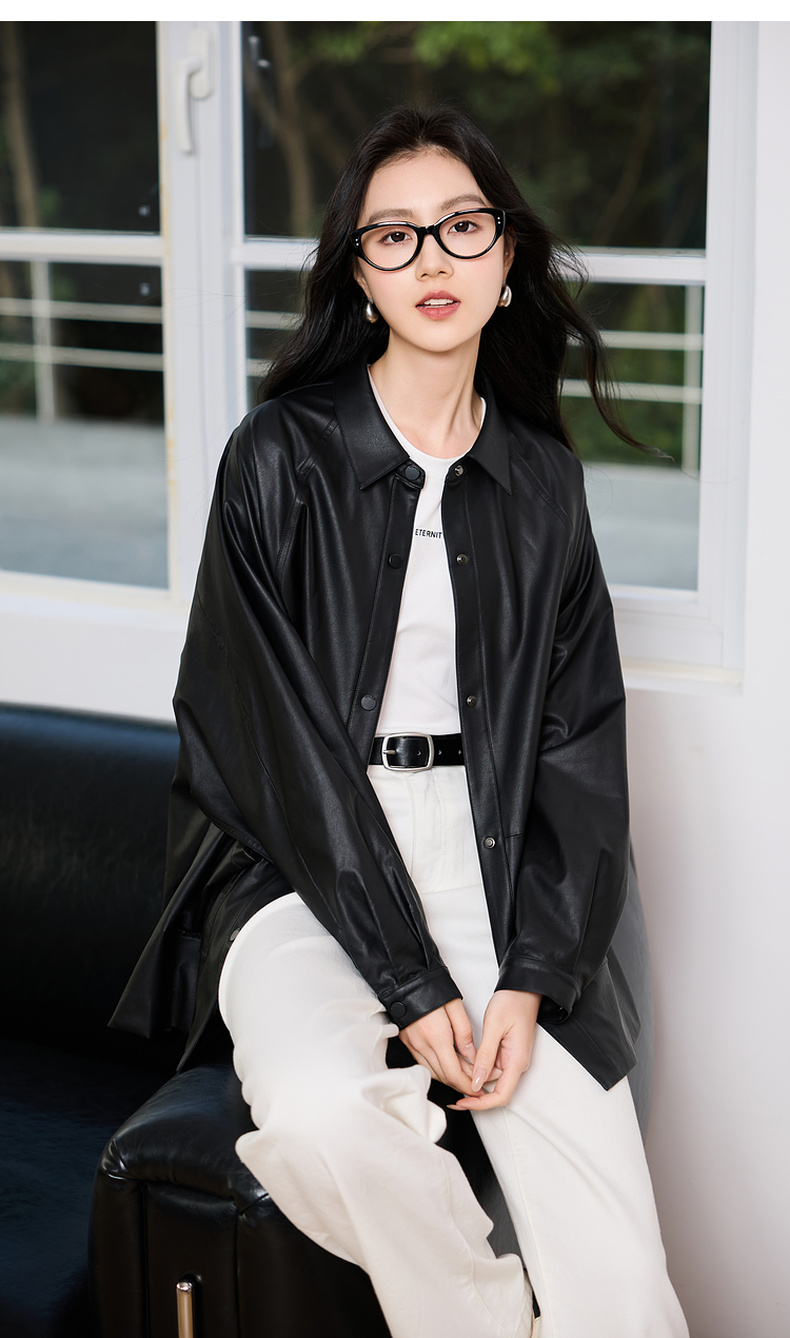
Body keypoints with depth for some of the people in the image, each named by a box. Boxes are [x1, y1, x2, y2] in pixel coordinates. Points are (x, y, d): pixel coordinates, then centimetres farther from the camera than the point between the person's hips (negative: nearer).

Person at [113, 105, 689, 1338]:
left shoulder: (543, 480, 8)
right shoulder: (283, 458, -4)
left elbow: (579, 731, 5)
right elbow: (278, 729, -9)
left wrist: (532, 972, -8)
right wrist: (410, 981, -15)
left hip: (492, 845, 3)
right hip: (304, 852, -2)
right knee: (322, 1117, -34)